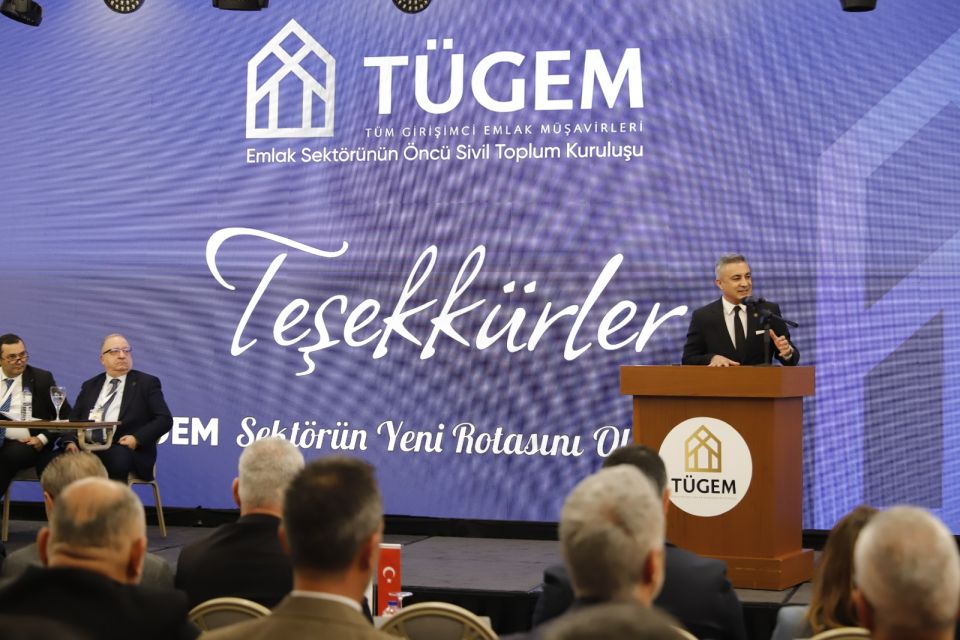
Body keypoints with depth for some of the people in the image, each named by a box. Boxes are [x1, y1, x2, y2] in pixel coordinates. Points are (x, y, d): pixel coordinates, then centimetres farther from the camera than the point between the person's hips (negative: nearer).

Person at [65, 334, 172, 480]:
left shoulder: (146, 383, 11)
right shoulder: (90, 386, 24)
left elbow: (165, 419, 3)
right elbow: (74, 418, 19)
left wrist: (137, 438, -12)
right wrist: (70, 441, -3)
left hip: (126, 448, -3)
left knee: (118, 455, -39)